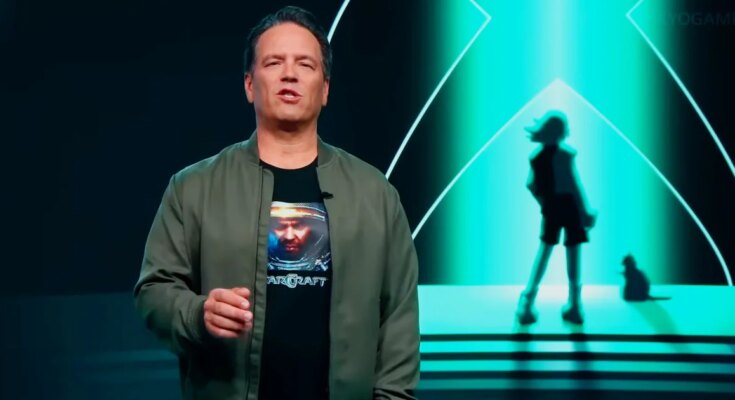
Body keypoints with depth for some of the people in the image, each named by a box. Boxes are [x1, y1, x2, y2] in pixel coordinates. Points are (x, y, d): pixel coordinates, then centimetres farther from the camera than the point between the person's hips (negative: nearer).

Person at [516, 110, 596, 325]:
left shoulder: (536, 154, 0)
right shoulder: (565, 153, -15)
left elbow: (530, 184, 3)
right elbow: (573, 183, -16)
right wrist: (585, 210, -10)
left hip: (550, 207, 4)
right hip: (569, 204, -4)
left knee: (544, 249, 14)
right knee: (573, 251, 4)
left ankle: (528, 299, 3)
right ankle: (574, 305, 8)